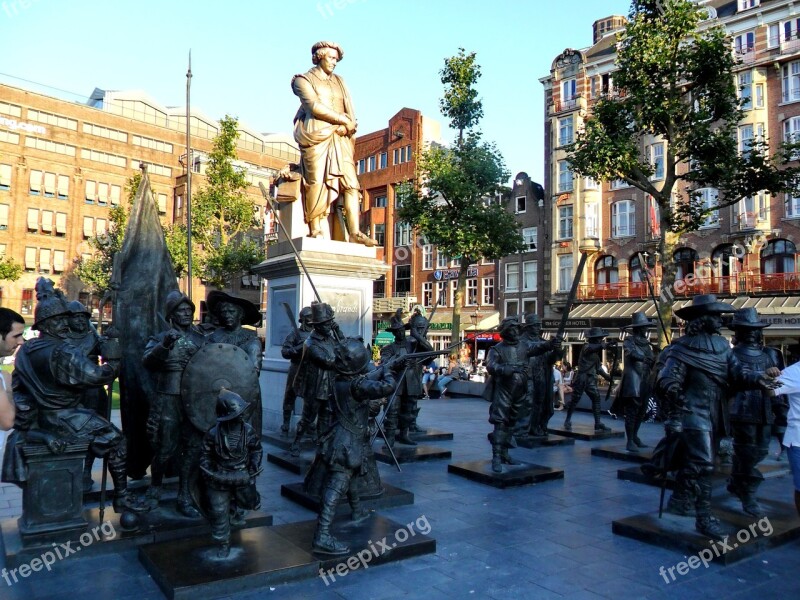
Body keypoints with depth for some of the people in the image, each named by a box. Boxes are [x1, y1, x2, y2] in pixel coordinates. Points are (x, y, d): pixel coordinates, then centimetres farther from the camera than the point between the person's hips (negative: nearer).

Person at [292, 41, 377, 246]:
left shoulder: (339, 82, 27)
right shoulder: (304, 80, 11)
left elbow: (349, 111, 16)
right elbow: (314, 107, -7)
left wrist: (346, 127, -6)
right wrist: (343, 120, -6)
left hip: (340, 139, 5)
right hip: (316, 136, -5)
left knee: (350, 182, -9)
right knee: (317, 182, -13)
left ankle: (354, 232, -15)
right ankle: (315, 230, -10)